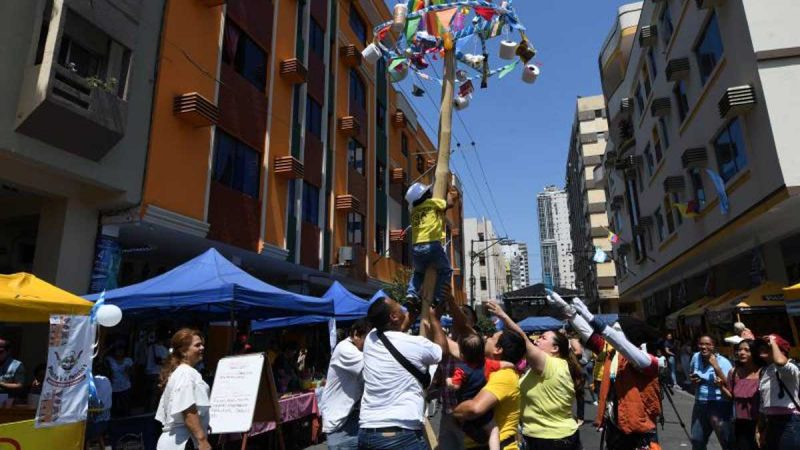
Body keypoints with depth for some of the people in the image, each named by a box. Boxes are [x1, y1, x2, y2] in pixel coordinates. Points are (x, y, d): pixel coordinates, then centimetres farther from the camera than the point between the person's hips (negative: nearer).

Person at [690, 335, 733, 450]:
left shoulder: (723, 362, -12)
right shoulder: (696, 357, 3)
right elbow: (691, 375, 21)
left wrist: (716, 367, -27)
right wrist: (693, 379, -2)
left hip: (719, 405, -6)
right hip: (700, 404, 6)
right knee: (696, 440, 18)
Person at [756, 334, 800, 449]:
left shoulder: (789, 368, -9)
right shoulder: (765, 371, 16)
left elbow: (780, 362, -38)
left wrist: (773, 343, -19)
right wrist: (762, 429, 20)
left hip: (789, 423, -8)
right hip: (771, 424, 8)